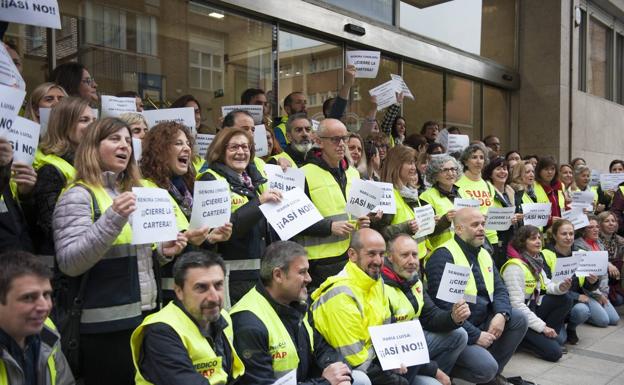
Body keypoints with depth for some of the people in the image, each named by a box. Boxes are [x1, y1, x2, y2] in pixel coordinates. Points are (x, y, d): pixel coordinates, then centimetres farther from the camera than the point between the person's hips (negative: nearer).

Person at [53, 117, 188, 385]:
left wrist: (162, 253, 3)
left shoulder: (131, 193, 16)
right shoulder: (78, 196, -8)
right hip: (106, 324, -7)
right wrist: (112, 218, -27)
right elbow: (69, 263, -19)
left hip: (145, 315, 8)